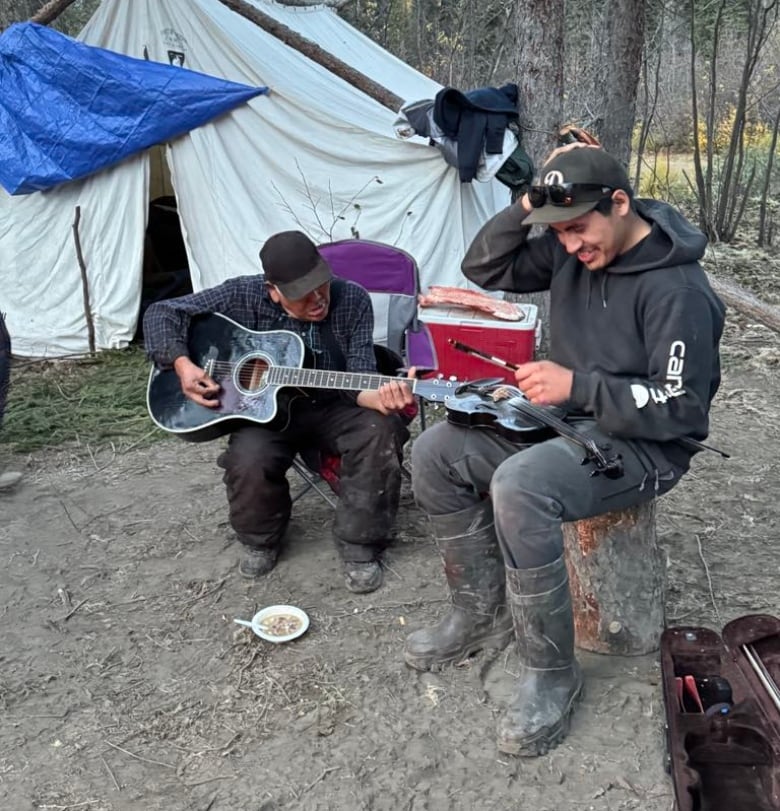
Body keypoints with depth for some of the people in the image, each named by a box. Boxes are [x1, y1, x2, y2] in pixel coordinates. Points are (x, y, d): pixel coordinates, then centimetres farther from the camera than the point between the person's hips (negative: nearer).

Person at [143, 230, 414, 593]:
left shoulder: (352, 300, -12)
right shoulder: (244, 296, -13)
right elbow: (161, 313, -6)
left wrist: (380, 398, -40)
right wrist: (182, 365, -22)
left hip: (333, 408, 1)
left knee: (381, 430, -29)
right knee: (249, 458, -32)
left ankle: (359, 547, -10)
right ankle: (260, 539, 4)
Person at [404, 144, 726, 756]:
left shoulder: (677, 289, -21)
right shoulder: (570, 250, 0)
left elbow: (682, 409, -21)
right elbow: (484, 269, 6)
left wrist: (576, 385, -27)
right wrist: (525, 208, -9)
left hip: (644, 446, -8)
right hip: (568, 416, 8)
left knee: (519, 488, -36)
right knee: (435, 453, -6)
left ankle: (551, 676, -16)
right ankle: (481, 614, 7)